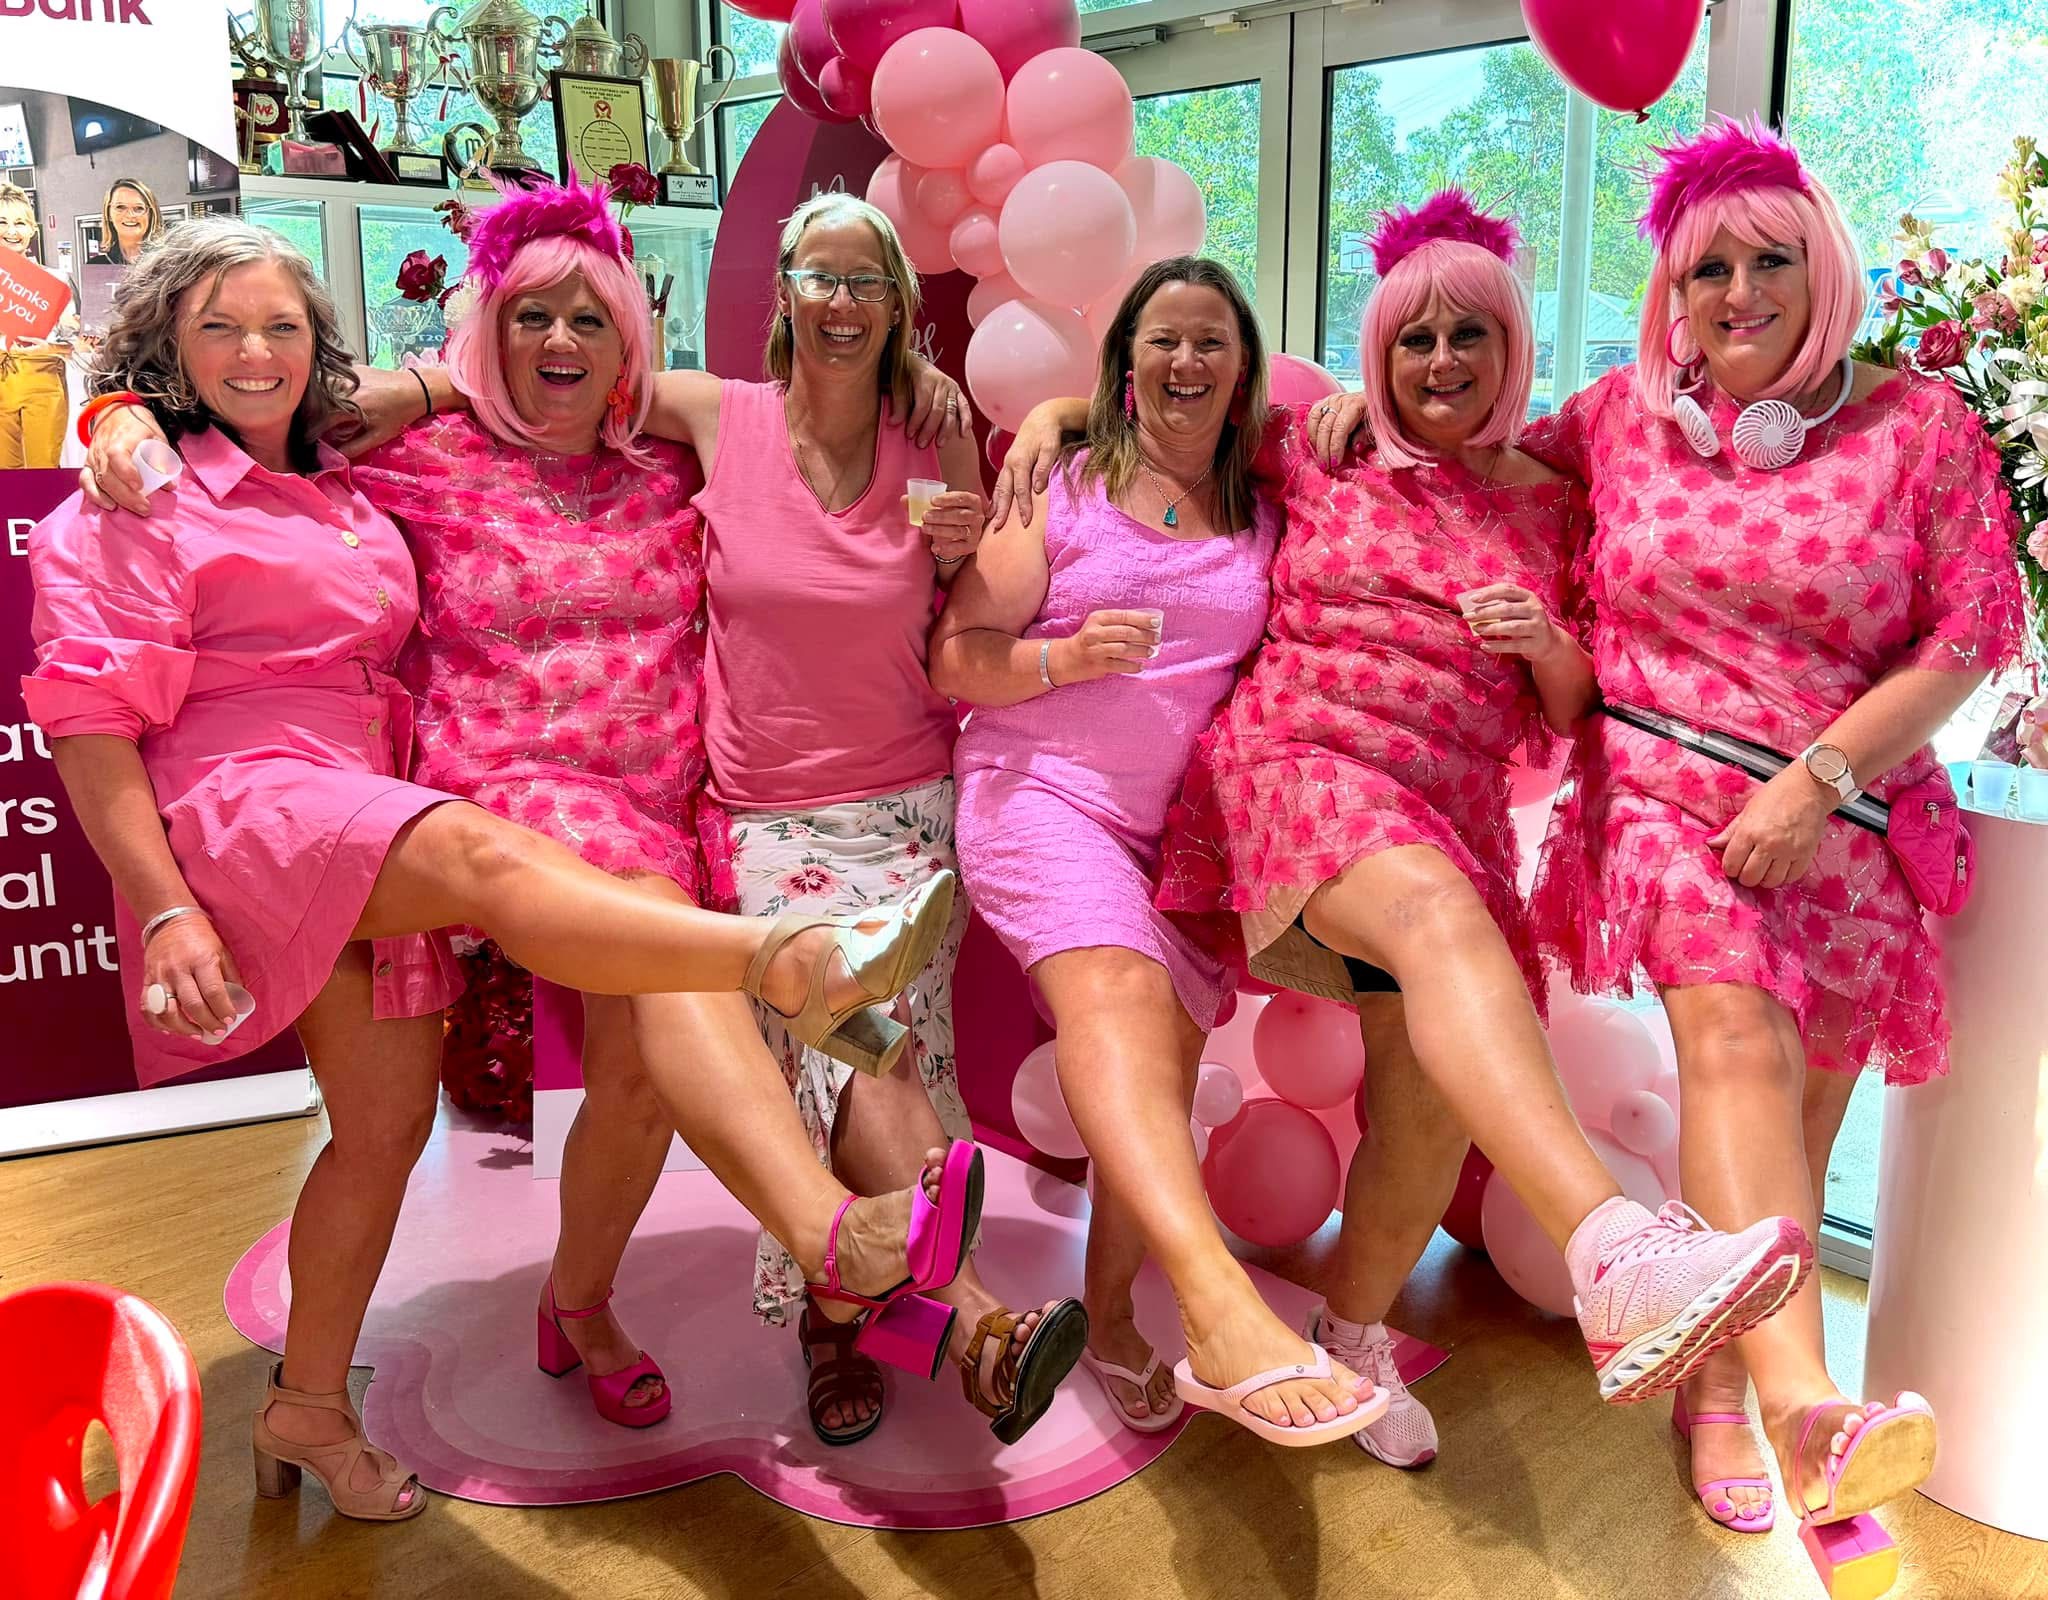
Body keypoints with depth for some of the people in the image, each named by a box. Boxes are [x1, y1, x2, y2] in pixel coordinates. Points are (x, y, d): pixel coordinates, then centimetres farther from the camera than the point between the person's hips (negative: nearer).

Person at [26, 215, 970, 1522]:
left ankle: (310, 1410, 20)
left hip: (366, 815, 8)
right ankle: (801, 965, -59)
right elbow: (91, 724, -4)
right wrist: (164, 909, -16)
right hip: (235, 801, -7)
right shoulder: (138, 507, 4)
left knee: (390, 1118, 3)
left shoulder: (347, 502, 24)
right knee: (481, 853, -35)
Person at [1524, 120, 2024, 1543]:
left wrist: (1818, 778, -13)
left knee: (1798, 1107, 4)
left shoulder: (1918, 424, 2)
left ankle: (1720, 1384, 22)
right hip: (1667, 789, -1)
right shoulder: (1622, 415, 8)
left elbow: (1968, 640, -2)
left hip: (1843, 817, 1)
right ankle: (1804, 1401, -37)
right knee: (1738, 1034, -25)